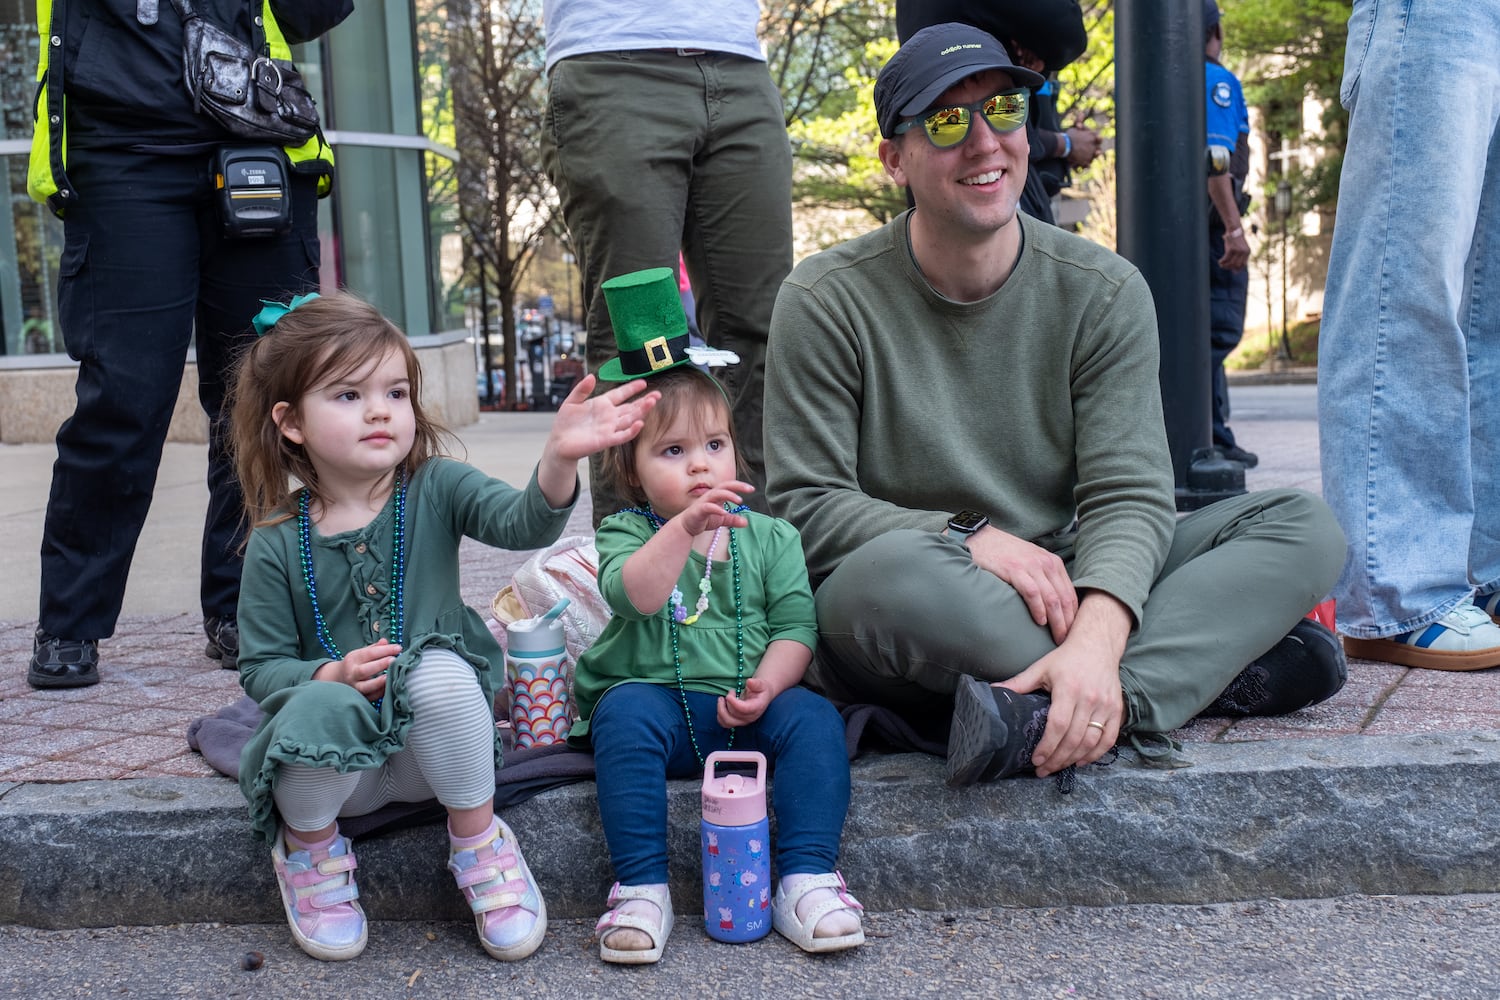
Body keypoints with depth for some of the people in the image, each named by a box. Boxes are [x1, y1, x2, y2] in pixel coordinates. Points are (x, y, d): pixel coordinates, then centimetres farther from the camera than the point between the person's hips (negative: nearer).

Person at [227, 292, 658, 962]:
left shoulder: (435, 490, -3)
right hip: (343, 755, 0)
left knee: (438, 671, -33)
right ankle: (310, 847, 0)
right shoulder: (278, 543, -4)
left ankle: (478, 840, -8)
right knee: (320, 706, -34)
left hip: (433, 744, 0)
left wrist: (560, 458, -43)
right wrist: (331, 675, -19)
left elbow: (522, 523, -22)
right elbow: (261, 667, 2)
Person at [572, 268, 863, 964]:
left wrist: (768, 685, -16)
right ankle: (641, 889, -29)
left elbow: (795, 625, 3)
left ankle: (807, 881, -25)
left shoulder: (770, 537, 10)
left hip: (746, 714, 2)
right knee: (626, 712, -32)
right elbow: (634, 594, -21)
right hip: (656, 702, -2)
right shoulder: (626, 533, 1)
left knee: (813, 718, -24)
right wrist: (683, 527, -35)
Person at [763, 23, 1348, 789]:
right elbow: (805, 505, -8)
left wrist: (1096, 635, -31)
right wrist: (970, 540, -24)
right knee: (891, 572, -39)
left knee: (1304, 526, -13)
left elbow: (1128, 495, -9)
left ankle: (1043, 719, -36)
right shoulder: (825, 303, -6)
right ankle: (1222, 664, -24)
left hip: (1064, 583, 4)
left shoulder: (1102, 293, 0)